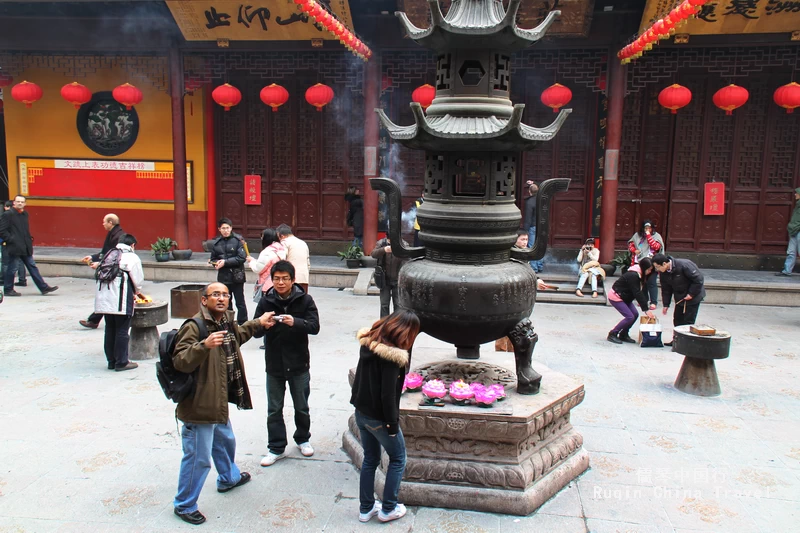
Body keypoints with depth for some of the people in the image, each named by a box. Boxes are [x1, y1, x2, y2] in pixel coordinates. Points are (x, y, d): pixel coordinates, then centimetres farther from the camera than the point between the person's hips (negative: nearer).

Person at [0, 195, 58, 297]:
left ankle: (44, 287, 7)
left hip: (25, 247, 7)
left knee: (32, 267, 7)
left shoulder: (25, 214, 14)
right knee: (12, 268, 1)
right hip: (14, 247, -7)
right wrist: (11, 240, -15)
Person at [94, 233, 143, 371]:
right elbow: (138, 279, 0)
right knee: (122, 331, 1)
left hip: (103, 298, 6)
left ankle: (111, 360, 22)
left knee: (110, 330, 14)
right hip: (120, 300, -6)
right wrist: (136, 292, 23)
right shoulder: (132, 257, 0)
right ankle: (121, 362, 6)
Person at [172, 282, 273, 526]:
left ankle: (229, 478, 57)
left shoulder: (227, 321, 7)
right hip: (199, 405, -10)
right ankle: (184, 505, 21)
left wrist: (258, 323, 34)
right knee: (198, 458, 1)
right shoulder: (193, 327, -22)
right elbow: (180, 361, -31)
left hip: (219, 402, 10)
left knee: (225, 441, 31)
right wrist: (204, 345, -44)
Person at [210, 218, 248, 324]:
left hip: (236, 276, -4)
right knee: (226, 303, 13)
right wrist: (216, 263, -8)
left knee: (240, 303, 3)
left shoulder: (238, 239, -8)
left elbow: (242, 258, -14)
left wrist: (225, 262, -16)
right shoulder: (216, 243, 4)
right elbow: (213, 259, 14)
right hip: (223, 277, 4)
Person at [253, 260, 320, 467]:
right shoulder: (266, 302, -3)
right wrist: (263, 326, -27)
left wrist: (295, 322, -35)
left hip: (298, 364, -1)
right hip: (274, 365, 1)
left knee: (302, 407, 15)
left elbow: (315, 326, -17)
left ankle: (303, 439, 37)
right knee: (274, 409, 10)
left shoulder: (304, 300, -8)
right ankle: (276, 448, 24)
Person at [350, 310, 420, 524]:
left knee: (370, 460, 21)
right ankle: (388, 509, 20)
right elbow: (388, 395, -23)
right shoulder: (391, 356, -24)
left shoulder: (368, 343, -1)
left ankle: (366, 508, 30)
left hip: (361, 412, 7)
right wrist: (393, 423, -16)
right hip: (378, 418, -7)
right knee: (398, 459, 14)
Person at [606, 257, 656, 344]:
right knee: (630, 317, -15)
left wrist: (643, 302, -10)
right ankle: (612, 334, -6)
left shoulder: (640, 275, 2)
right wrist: (646, 309, -27)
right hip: (615, 297, -10)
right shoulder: (633, 275, -27)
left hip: (625, 297, 10)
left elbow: (640, 291, 4)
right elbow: (637, 293, -28)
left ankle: (623, 335, 13)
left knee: (635, 314, 2)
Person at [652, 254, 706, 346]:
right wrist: (666, 304, 1)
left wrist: (691, 294, -20)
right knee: (677, 319, 9)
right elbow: (666, 289, 4)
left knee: (688, 321, -5)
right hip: (679, 297, 7)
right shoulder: (663, 273, -7)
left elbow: (698, 279, -22)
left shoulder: (684, 265, -29)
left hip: (693, 296, -7)